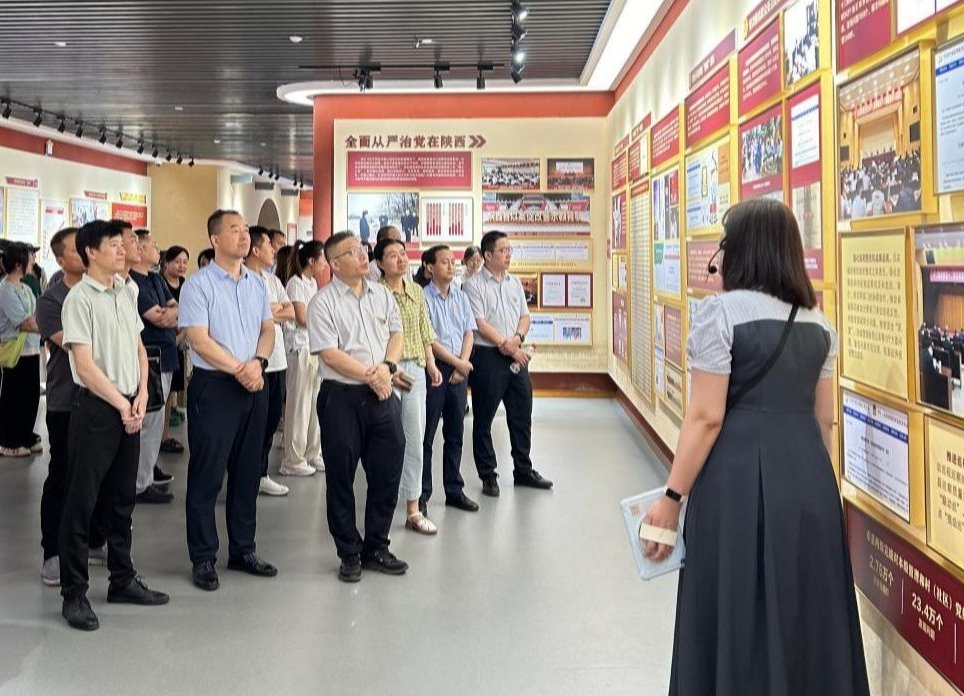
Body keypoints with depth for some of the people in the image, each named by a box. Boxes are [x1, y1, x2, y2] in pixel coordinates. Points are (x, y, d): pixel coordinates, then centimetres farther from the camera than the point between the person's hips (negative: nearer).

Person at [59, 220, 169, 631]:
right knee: (81, 501, 0)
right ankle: (74, 593, 9)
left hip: (129, 408, 7)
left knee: (121, 499, 15)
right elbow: (85, 366, -14)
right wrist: (122, 405, -12)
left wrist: (141, 396, 0)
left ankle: (122, 579, 27)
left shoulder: (126, 293, 10)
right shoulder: (80, 298, -10)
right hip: (95, 408, -7)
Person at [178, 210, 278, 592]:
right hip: (214, 387, -6)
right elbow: (200, 340, -14)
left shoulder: (256, 284, 12)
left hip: (253, 387, 6)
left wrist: (258, 362, -6)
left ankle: (243, 550, 25)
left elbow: (268, 328, 13)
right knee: (207, 475, 0)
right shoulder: (198, 284, -8)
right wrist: (240, 369, -13)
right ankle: (203, 559, 9)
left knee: (247, 472, 13)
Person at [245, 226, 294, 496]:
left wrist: (269, 312, -9)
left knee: (271, 420, 13)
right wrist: (276, 308, -7)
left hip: (277, 359, 8)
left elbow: (290, 312, 10)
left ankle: (261, 474, 24)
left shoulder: (273, 280, 16)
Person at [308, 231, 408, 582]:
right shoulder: (323, 302, -7)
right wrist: (370, 376, -14)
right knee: (341, 478, 4)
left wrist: (387, 366, -8)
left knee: (388, 472, 8)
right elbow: (330, 354, -13)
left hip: (383, 395, 5)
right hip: (342, 398, -5)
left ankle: (376, 547, 24)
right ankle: (350, 554, 18)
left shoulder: (382, 294, 10)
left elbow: (396, 334, 11)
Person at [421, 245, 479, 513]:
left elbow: (469, 333, 10)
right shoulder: (423, 298, -7)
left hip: (460, 370, 6)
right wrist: (457, 362, -9)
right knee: (426, 434, 0)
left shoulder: (461, 297, 12)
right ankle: (422, 493, 7)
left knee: (455, 433, 11)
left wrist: (463, 364, -4)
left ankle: (454, 490, 20)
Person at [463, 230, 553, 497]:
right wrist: (507, 346, -13)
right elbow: (480, 324, -13)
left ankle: (523, 470, 25)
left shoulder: (514, 283, 13)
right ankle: (488, 476, 13)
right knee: (484, 419, 3)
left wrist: (517, 338, -7)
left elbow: (524, 316, 13)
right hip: (487, 357, -6)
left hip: (516, 356, 6)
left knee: (522, 415, 12)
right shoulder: (474, 285, -8)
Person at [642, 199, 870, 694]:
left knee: (739, 615, 5)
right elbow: (824, 418, 13)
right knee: (808, 616, 16)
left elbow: (707, 418, -15)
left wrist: (673, 497, -10)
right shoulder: (817, 320, 9)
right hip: (808, 474, 7)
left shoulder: (722, 311, -11)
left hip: (740, 476, -6)